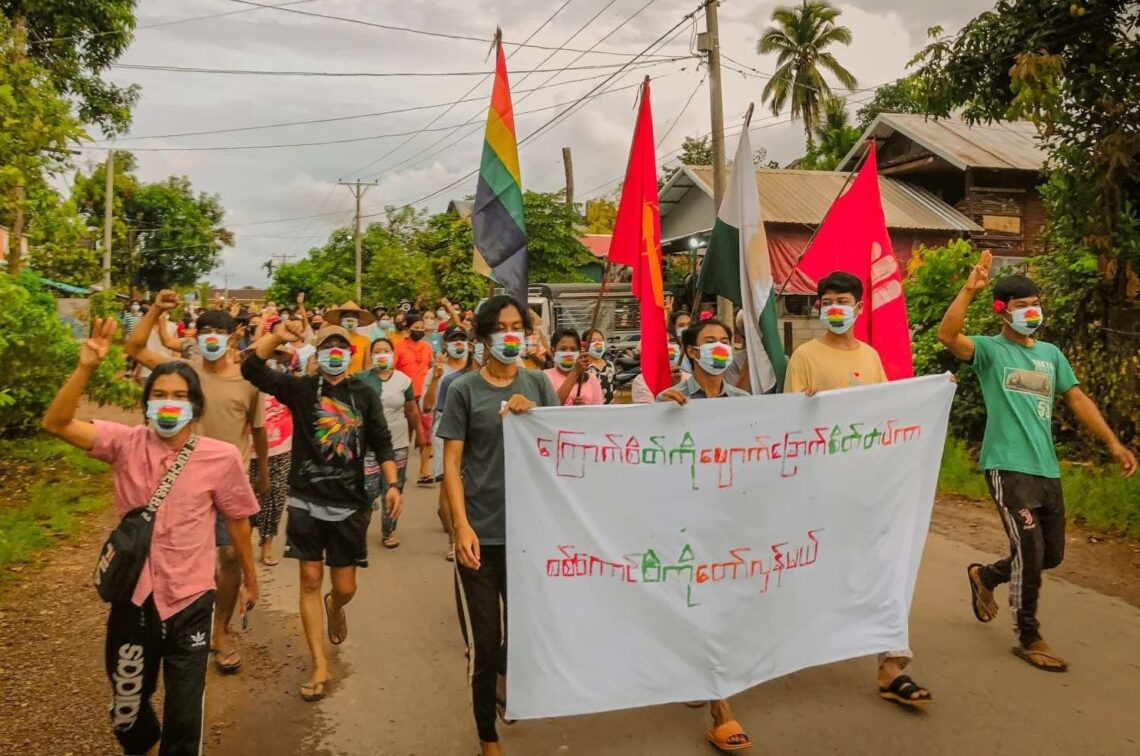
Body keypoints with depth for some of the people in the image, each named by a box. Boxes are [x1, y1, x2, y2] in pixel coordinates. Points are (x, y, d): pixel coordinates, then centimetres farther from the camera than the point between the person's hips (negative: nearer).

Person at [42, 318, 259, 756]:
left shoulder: (221, 458, -12)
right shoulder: (126, 445, -8)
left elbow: (237, 520, 0)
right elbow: (56, 424, -19)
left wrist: (250, 579, 10)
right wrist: (86, 367, -32)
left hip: (190, 600, -2)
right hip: (133, 596, 2)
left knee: (184, 713, 12)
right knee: (125, 708, 23)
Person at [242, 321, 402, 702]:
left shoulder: (364, 395, 4)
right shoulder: (301, 388, 0)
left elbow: (382, 443, 4)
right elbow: (252, 370, -11)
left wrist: (392, 484, -8)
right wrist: (277, 336, -25)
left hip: (350, 504, 1)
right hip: (307, 502, -1)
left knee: (345, 587, 7)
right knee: (310, 581, 2)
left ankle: (335, 607, 45)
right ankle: (319, 664, 14)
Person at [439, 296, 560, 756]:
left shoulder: (538, 385, 6)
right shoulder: (464, 390, -3)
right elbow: (451, 463, -5)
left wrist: (532, 416, -14)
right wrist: (461, 526, -14)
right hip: (480, 533, -3)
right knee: (485, 642, 4)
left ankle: (505, 675, 47)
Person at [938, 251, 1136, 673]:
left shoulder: (1051, 354, 15)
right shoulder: (990, 350, -3)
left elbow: (1077, 399, 13)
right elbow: (947, 336, -22)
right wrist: (970, 290, -28)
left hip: (1047, 469, 7)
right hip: (1008, 467, -7)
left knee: (1051, 554, 14)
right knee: (1030, 551, -7)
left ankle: (985, 576, 39)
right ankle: (1029, 640, 11)